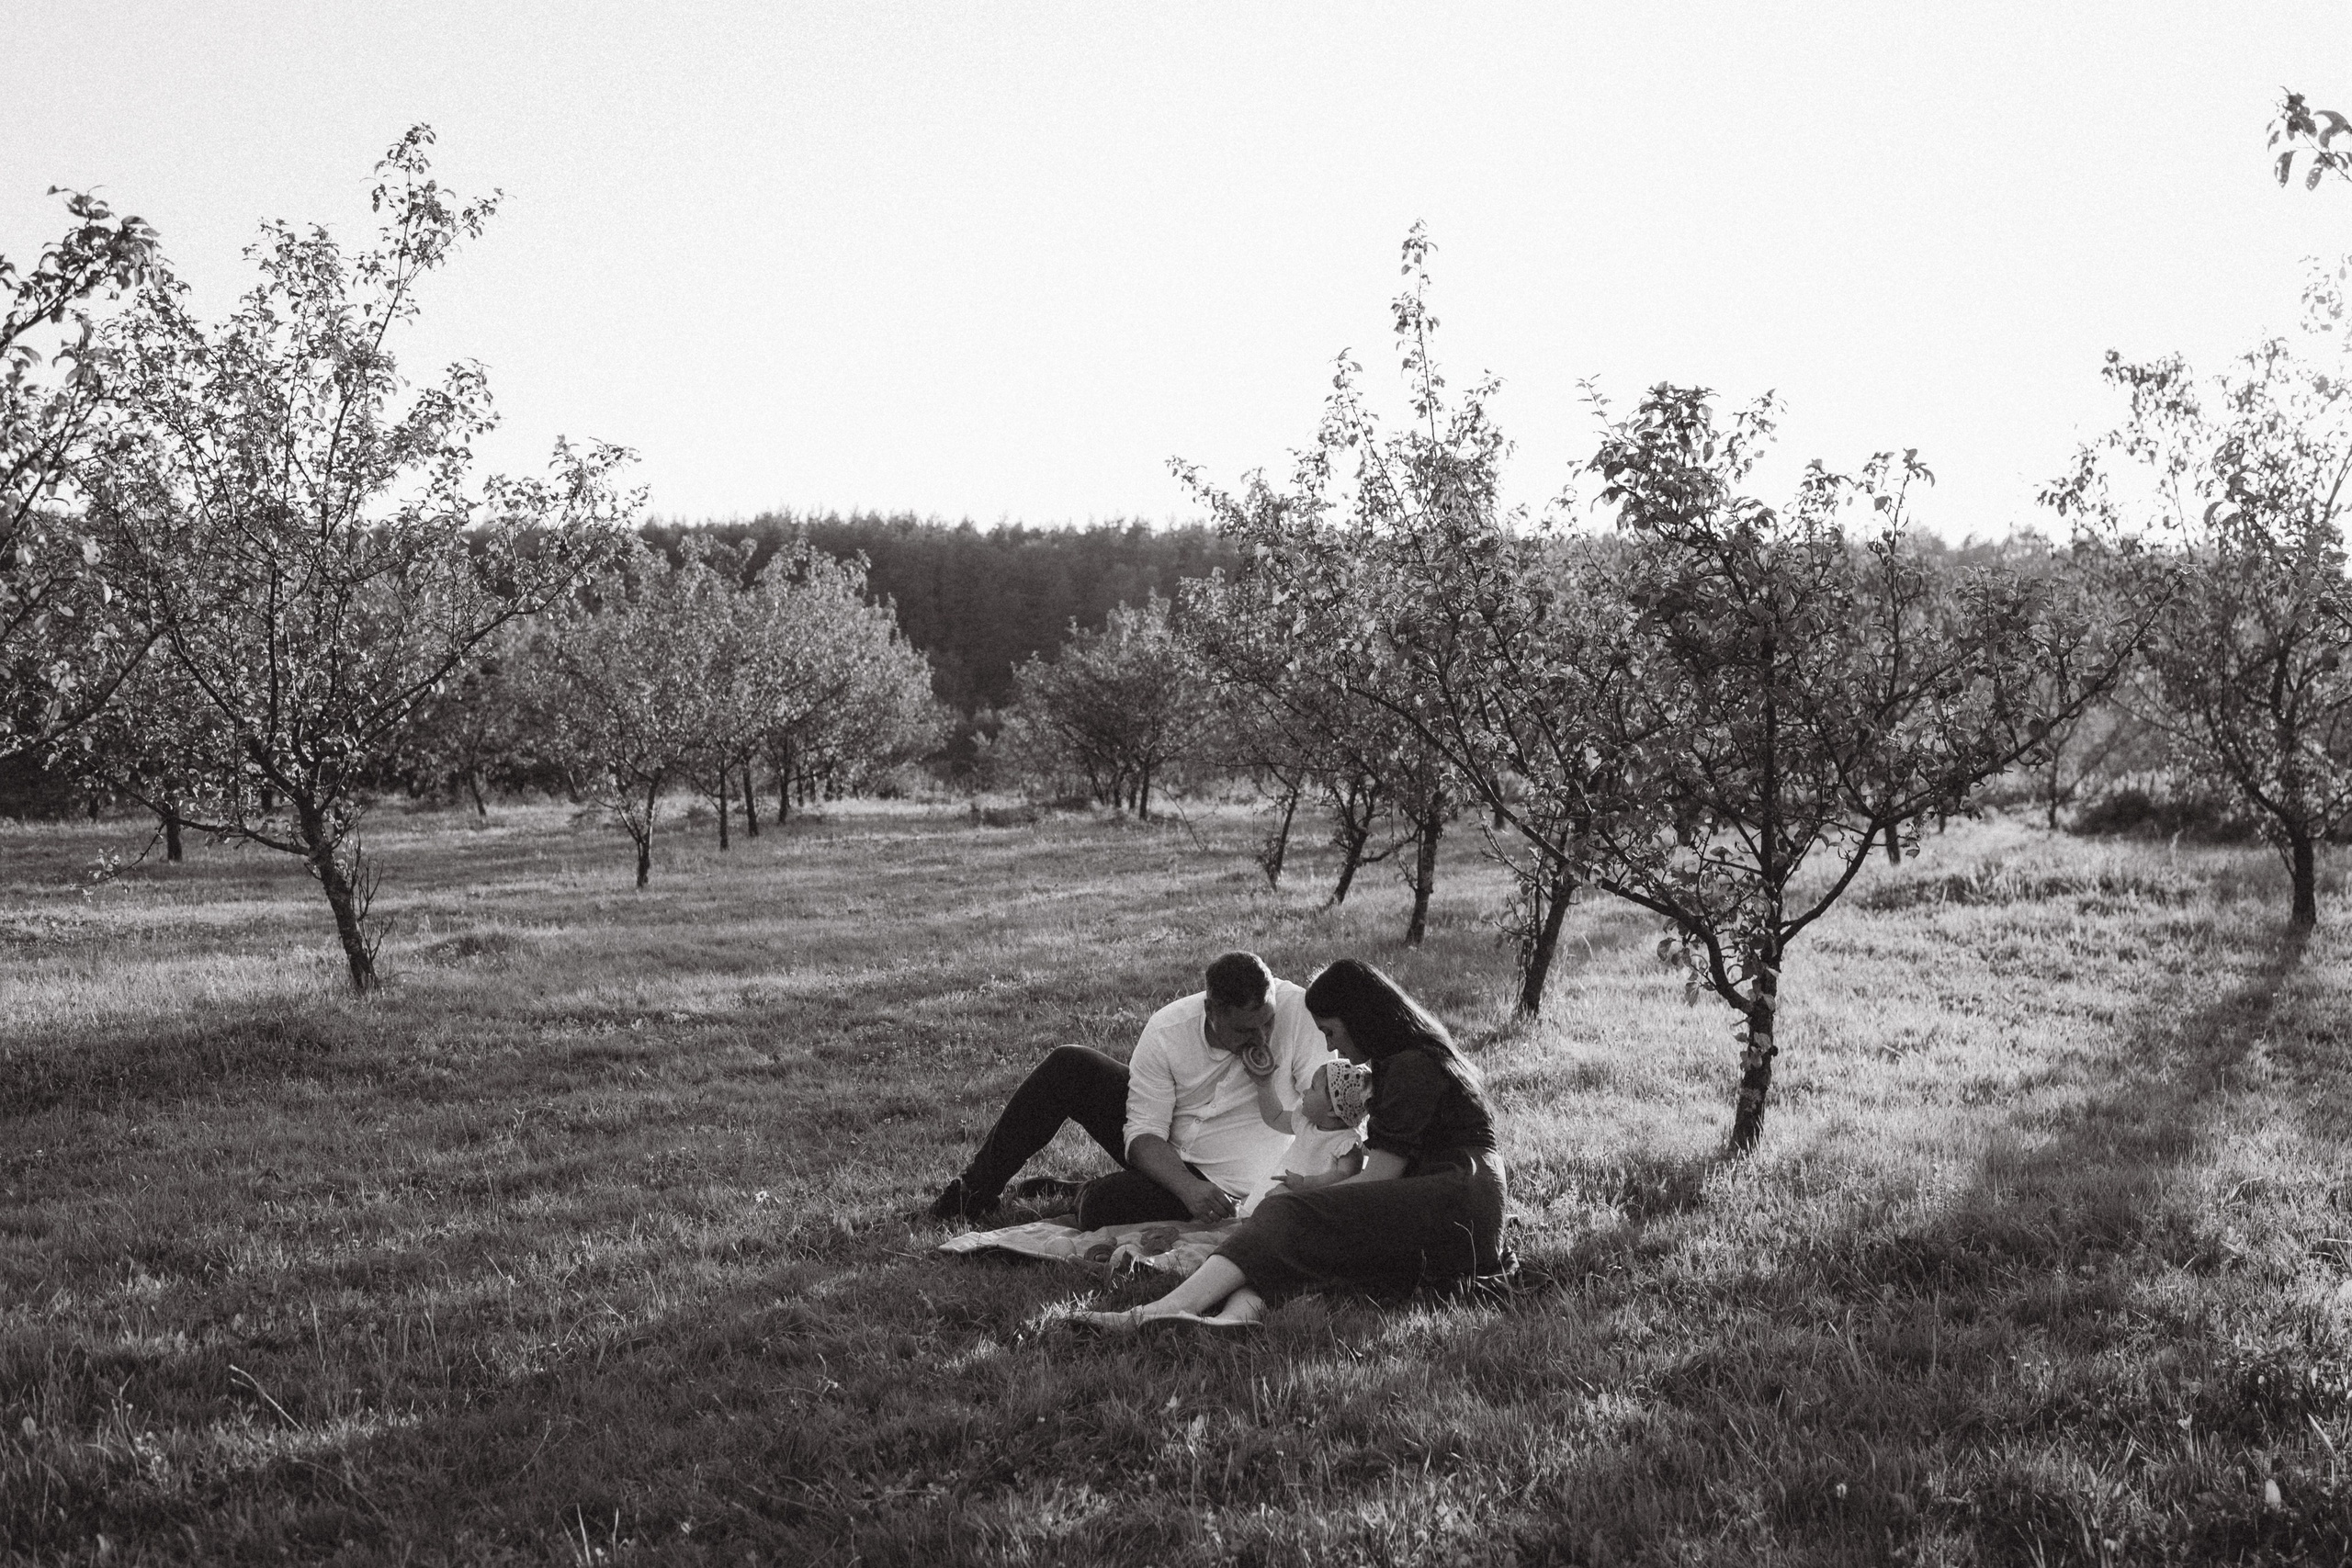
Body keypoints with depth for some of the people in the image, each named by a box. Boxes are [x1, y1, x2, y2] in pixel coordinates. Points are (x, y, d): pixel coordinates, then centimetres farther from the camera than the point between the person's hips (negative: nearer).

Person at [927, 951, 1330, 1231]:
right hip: (1166, 1158, 4)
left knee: (1101, 1207, -30)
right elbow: (1143, 1136, -18)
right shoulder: (1167, 1031, -19)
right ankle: (978, 1190, 1)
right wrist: (1187, 1187, -34)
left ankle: (1082, 1196, 8)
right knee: (1067, 1066, -12)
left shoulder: (1297, 1010, -24)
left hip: (1222, 1185, -4)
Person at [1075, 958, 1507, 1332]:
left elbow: (1379, 1178, -8)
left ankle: (1164, 1310, -39)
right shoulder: (1410, 1060, 27)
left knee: (1295, 1219, -22)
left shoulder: (1414, 1067, -4)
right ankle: (1235, 1313, -48)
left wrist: (1304, 1195, 3)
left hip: (1457, 1210, -9)